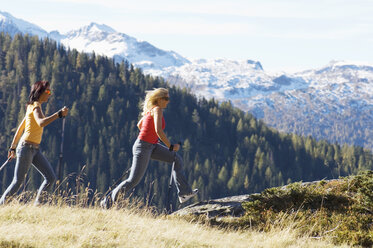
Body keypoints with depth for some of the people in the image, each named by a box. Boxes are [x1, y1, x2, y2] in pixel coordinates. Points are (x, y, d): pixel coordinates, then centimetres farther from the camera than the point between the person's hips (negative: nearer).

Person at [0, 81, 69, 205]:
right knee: (18, 181, -6)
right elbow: (41, 122, -31)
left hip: (35, 149, 9)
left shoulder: (32, 107, 18)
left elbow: (20, 128, 22)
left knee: (51, 178, -1)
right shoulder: (35, 106, -10)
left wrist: (13, 147, 24)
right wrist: (59, 114, -30)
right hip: (26, 147, -9)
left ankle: (37, 204, 2)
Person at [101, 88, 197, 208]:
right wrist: (170, 146, -20)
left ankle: (184, 193, 8)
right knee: (133, 180, -6)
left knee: (177, 159, 6)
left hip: (152, 146, 10)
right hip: (143, 148, -10)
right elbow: (158, 130, -28)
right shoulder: (157, 109, -16)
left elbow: (139, 124, 25)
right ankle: (108, 201, 7)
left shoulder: (151, 109, 11)